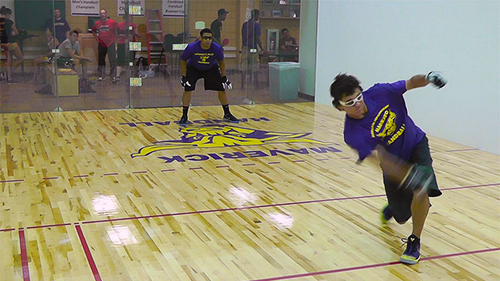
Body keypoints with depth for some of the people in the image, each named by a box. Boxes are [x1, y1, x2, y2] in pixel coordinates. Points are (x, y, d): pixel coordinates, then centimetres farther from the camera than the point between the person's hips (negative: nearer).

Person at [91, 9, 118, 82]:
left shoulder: (113, 22, -5)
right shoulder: (97, 23, 4)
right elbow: (93, 30, 23)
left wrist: (115, 37, 2)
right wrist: (96, 36, 10)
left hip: (111, 44, -3)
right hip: (101, 44, 3)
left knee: (113, 61, -7)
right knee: (101, 60, 8)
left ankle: (114, 76, -2)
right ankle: (101, 76, 17)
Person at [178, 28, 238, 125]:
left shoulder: (217, 48, -27)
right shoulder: (191, 47, -31)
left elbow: (221, 62, -6)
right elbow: (183, 60, -13)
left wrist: (224, 77, -6)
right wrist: (184, 77, -14)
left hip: (211, 69, 1)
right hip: (193, 69, -1)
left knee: (221, 89, -3)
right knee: (187, 89, -16)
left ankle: (227, 115, 14)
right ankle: (184, 116, -3)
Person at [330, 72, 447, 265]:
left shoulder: (379, 92, -21)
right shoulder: (352, 134, -29)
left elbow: (410, 83, -8)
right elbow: (381, 159, -38)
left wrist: (427, 78, -31)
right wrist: (407, 175, -54)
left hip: (416, 144, 1)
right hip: (395, 164, 0)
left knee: (421, 190, -27)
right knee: (401, 217, 8)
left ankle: (414, 242, -4)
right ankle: (391, 208, 50)